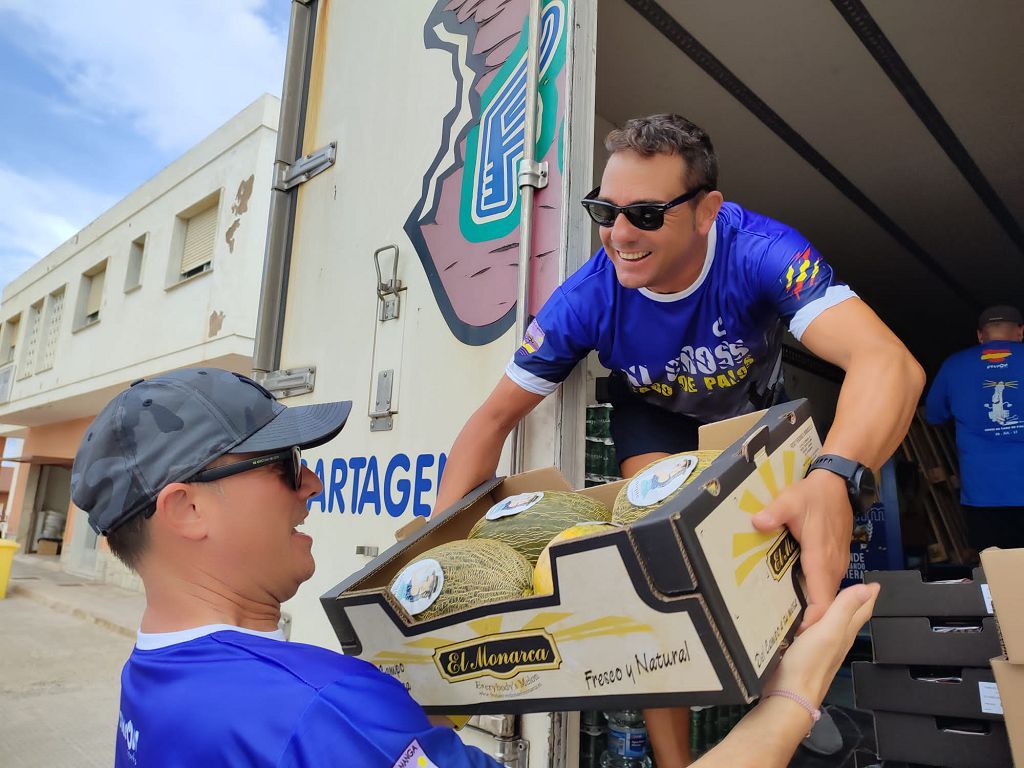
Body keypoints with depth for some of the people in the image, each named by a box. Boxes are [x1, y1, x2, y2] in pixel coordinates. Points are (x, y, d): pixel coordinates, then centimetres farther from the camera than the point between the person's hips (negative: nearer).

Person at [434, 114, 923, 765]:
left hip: (755, 412, 1)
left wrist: (834, 478, -73)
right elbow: (494, 418, -24)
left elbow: (890, 362, -51)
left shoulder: (760, 251, -38)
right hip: (656, 418, 0)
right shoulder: (587, 299, -32)